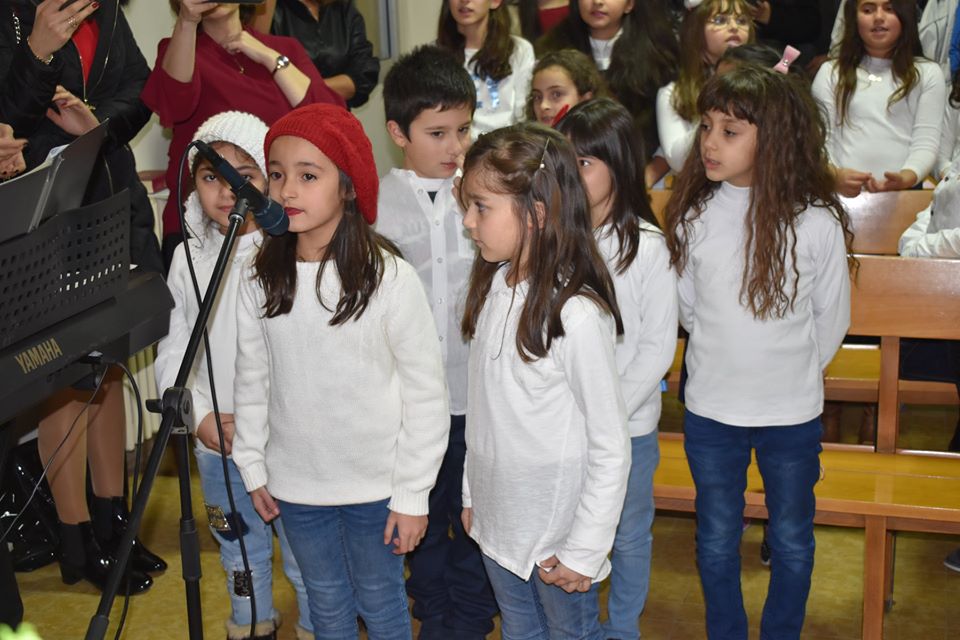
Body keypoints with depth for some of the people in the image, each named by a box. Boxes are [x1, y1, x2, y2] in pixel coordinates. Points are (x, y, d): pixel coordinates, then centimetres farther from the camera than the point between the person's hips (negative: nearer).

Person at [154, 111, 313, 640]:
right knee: (240, 556, 23)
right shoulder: (188, 258, 3)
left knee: (305, 559, 8)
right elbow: (172, 352, 6)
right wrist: (202, 418, -7)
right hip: (216, 444, 5)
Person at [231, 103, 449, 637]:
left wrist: (413, 494, -11)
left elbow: (426, 394, -12)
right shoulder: (261, 281, -5)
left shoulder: (391, 278, -17)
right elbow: (252, 381, 7)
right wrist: (254, 468, 9)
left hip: (375, 486, -3)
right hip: (295, 484, 4)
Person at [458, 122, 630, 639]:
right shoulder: (492, 290, -2)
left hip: (558, 537, -7)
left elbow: (610, 448, -19)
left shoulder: (577, 314, -24)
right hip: (496, 521, 7)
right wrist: (471, 494, 12)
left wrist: (585, 551, -16)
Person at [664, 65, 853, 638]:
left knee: (792, 539, 16)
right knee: (717, 540, 16)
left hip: (793, 411, -1)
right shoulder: (694, 215, -9)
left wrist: (794, 371, 10)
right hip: (711, 407, 1)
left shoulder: (817, 222, -14)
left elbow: (832, 318, 0)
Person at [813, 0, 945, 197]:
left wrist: (905, 178, -16)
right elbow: (819, 139, 6)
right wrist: (833, 175, -14)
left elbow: (926, 141, 4)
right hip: (842, 191, 0)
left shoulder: (928, 73, 13)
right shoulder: (831, 72, 13)